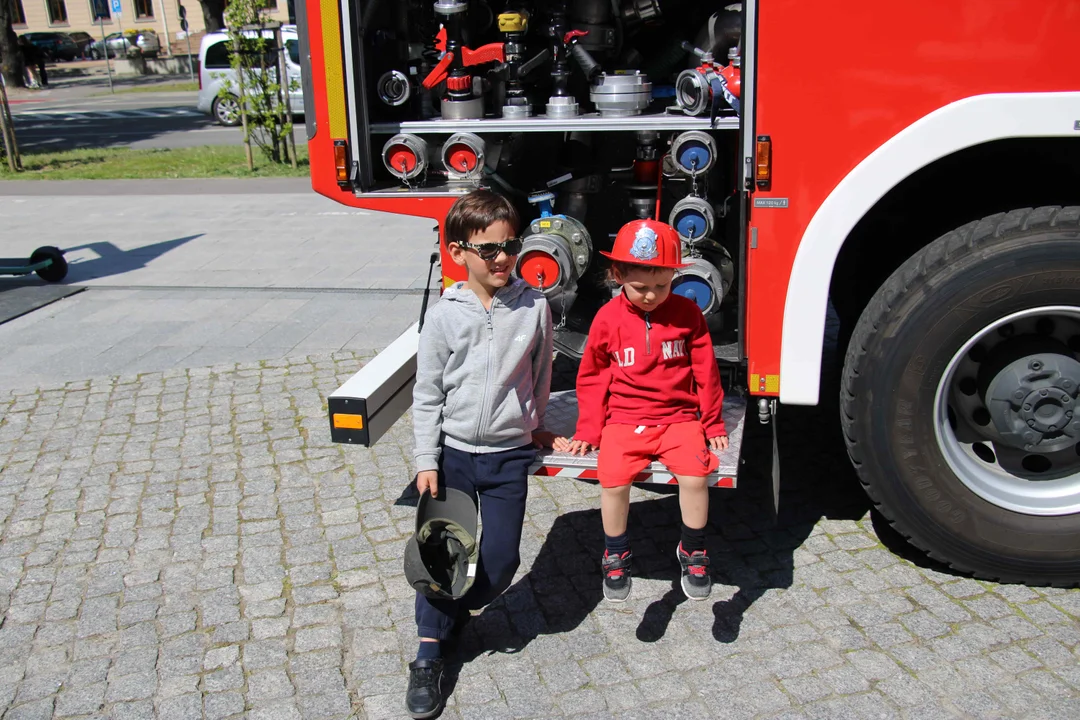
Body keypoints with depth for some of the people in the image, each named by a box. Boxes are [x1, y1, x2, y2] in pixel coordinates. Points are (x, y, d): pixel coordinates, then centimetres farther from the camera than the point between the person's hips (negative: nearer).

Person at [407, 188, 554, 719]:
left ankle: (448, 615, 33)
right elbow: (427, 395, -2)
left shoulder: (534, 307, -5)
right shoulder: (444, 316, -8)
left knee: (501, 561, 5)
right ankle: (429, 654, 20)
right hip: (453, 452, -1)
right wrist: (426, 461, -4)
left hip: (509, 454, 1)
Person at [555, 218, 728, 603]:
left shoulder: (688, 313, 0)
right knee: (613, 481, -20)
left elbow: (705, 372, 7)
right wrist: (587, 431, 7)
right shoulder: (608, 319, -1)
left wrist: (713, 424, 9)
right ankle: (616, 554, 7)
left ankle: (693, 550, 6)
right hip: (624, 420, 0)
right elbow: (592, 378, 9)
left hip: (679, 417, 0)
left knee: (695, 477, -21)